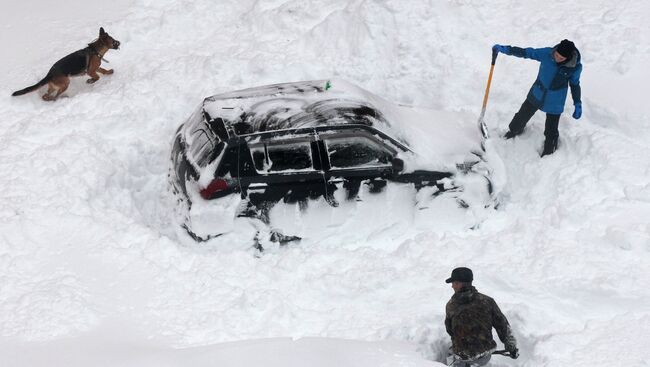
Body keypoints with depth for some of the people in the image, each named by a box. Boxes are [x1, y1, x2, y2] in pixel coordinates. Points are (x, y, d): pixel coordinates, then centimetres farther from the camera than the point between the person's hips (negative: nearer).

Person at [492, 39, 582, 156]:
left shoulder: (575, 67, -23)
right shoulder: (547, 53, -23)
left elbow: (574, 84, -4)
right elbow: (526, 53, -13)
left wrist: (578, 104, -2)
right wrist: (504, 49, -16)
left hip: (554, 104, -3)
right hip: (536, 96, 3)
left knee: (551, 132, 7)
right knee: (522, 117, 23)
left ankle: (548, 154, 34)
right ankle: (513, 132, 55)